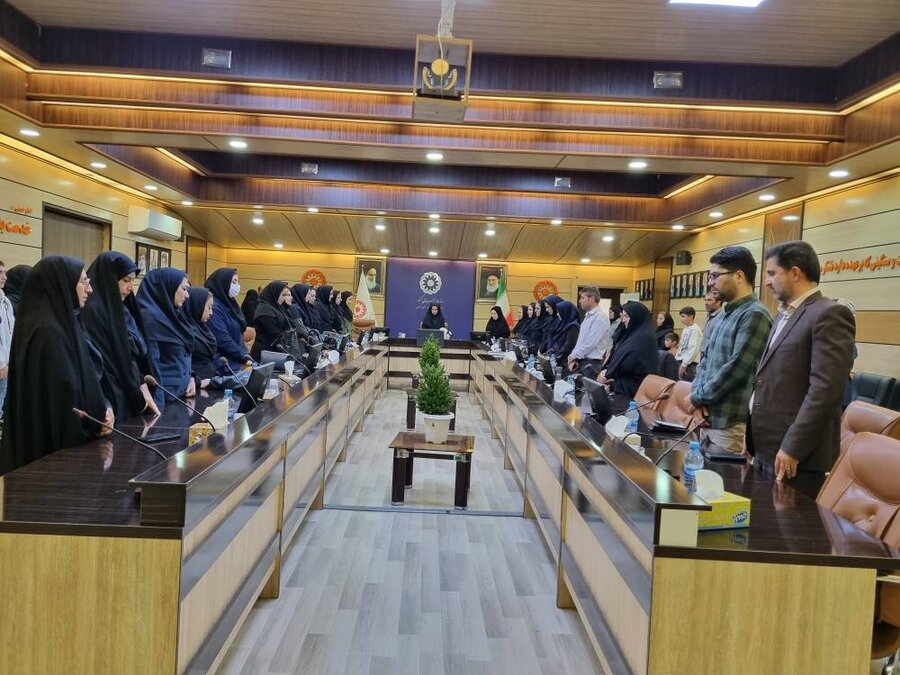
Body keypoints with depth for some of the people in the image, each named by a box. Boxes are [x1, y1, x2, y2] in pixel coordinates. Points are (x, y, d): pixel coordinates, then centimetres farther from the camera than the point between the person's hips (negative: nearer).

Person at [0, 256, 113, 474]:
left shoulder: (58, 322, 10)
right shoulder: (49, 331, -20)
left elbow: (81, 379, 12)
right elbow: (66, 389, -22)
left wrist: (102, 407, -3)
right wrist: (97, 417, -9)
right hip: (56, 441, -10)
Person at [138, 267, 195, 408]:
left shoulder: (172, 314, 11)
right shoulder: (150, 317, -16)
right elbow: (152, 363, -19)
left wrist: (190, 377, 5)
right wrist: (159, 403, -21)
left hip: (181, 392, 9)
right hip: (166, 396, -9)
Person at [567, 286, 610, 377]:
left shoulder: (600, 317, -13)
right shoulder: (588, 316, 17)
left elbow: (591, 343, -19)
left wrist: (573, 355, -11)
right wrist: (573, 358, 6)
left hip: (590, 362, -9)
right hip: (580, 361, 9)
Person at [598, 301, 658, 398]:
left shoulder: (644, 337, -14)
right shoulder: (632, 334, 15)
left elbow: (627, 363, -19)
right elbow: (618, 356, 13)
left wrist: (608, 374, -7)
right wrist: (607, 370, -4)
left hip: (633, 386, -8)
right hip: (625, 381, 8)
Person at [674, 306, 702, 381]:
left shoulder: (695, 330, -11)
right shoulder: (685, 329, 18)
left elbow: (693, 349, -17)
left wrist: (684, 364, -18)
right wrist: (676, 360, 17)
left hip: (689, 363, -9)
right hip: (681, 361, 9)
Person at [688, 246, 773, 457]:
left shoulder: (754, 315, -14)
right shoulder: (723, 316, 16)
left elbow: (736, 369, -21)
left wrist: (698, 398, -9)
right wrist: (698, 397, -2)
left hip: (732, 423, -9)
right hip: (709, 419, 9)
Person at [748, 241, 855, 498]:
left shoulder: (830, 315, -13)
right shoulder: (785, 315, 17)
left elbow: (826, 389, -21)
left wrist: (793, 448, -21)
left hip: (796, 453, -8)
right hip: (765, 448, 8)